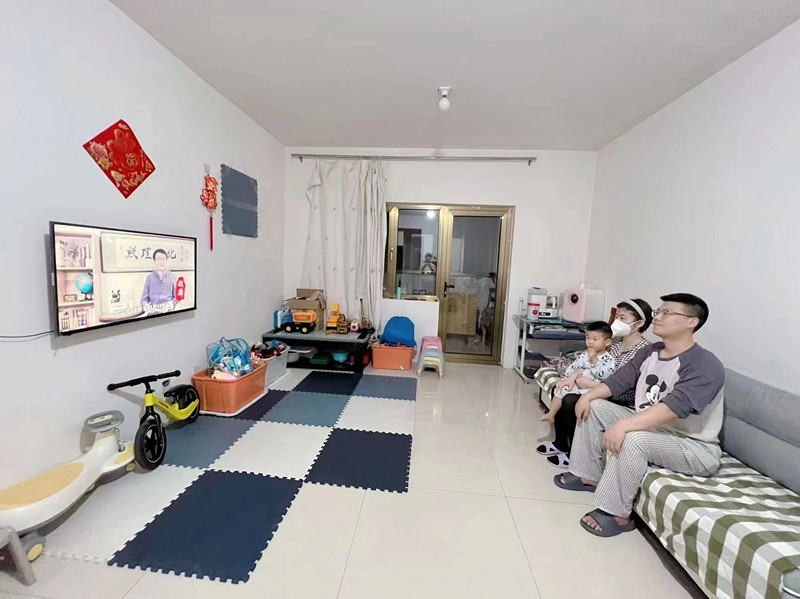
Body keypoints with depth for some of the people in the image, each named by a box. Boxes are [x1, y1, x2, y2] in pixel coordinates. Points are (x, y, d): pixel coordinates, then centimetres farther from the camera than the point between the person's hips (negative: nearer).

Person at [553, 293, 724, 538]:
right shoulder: (651, 352, 2)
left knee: (633, 438, -36)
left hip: (694, 447, -8)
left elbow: (675, 406, -37)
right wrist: (589, 395, -11)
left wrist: (623, 425, -46)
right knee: (593, 407, 2)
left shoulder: (705, 365, -22)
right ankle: (590, 475, 11)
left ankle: (616, 513, -17)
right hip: (649, 427, 8)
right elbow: (619, 380, 6)